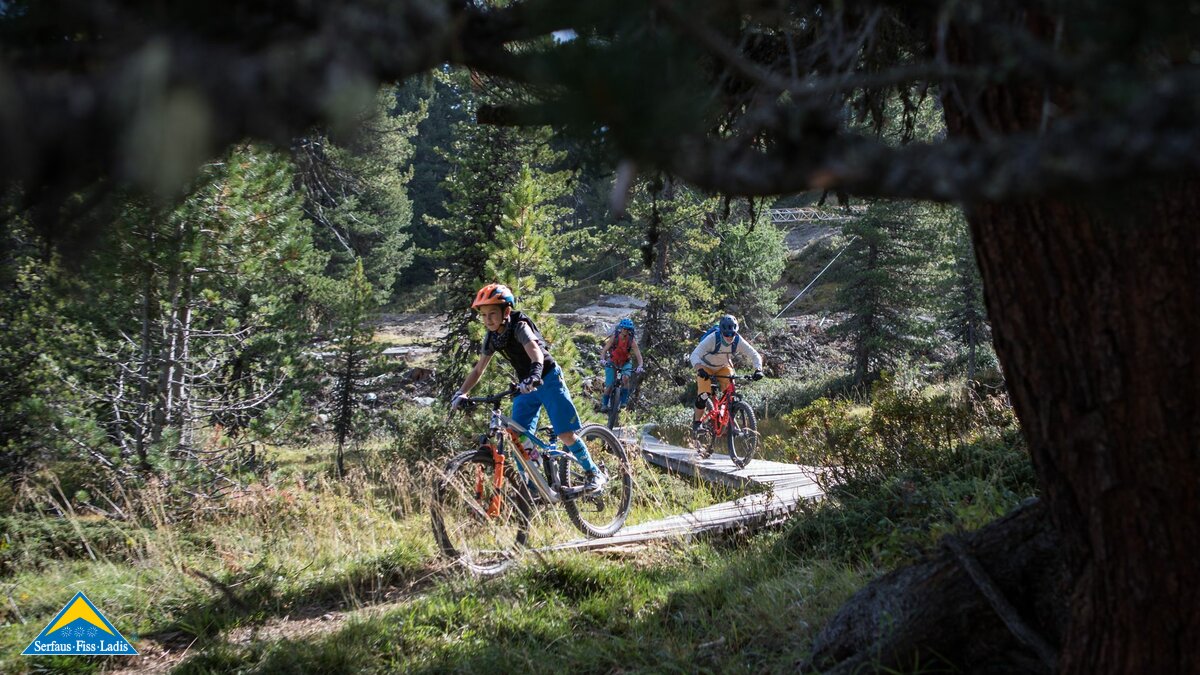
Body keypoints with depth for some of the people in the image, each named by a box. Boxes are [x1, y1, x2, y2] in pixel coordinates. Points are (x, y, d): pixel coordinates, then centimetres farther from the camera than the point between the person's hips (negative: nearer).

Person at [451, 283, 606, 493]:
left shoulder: (520, 326, -23)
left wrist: (534, 375, -61)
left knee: (566, 435, -10)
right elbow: (478, 369, 4)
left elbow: (535, 350, -42)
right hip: (525, 386, 6)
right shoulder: (491, 337, -4)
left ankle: (594, 473, 9)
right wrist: (461, 394, -8)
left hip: (548, 380, -6)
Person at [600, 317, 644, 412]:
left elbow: (638, 355, -24)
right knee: (609, 385, -10)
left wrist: (640, 366, -41)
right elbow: (604, 350, -22)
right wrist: (602, 359, -42)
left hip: (625, 362, 0)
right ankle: (604, 404, 12)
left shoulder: (632, 340, -20)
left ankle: (624, 401, -16)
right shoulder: (614, 337, -20)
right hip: (612, 362, 0)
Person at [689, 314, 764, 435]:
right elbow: (695, 355, -41)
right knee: (704, 394, -20)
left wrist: (758, 370, -43)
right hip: (706, 367, -3)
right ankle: (696, 422, -1)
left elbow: (755, 355, -24)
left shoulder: (738, 341, -25)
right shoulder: (712, 339, -35)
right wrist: (700, 370, -58)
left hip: (723, 367, 3)